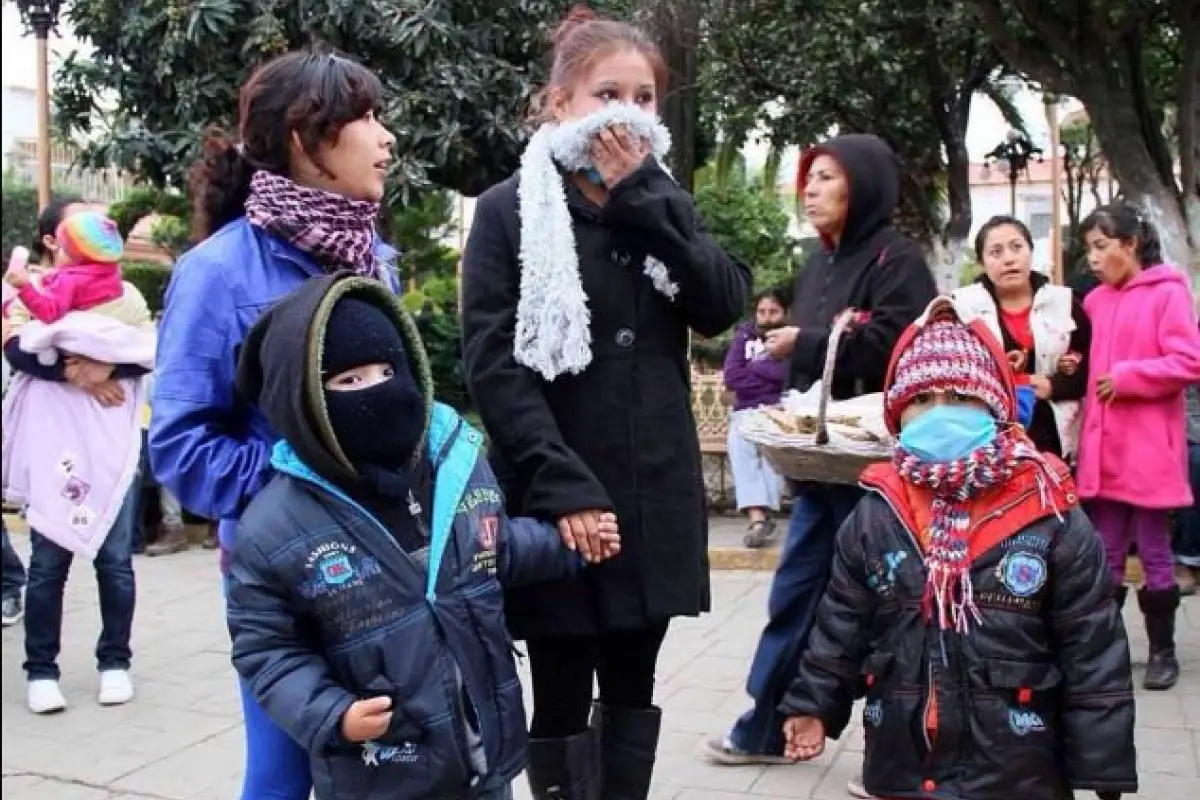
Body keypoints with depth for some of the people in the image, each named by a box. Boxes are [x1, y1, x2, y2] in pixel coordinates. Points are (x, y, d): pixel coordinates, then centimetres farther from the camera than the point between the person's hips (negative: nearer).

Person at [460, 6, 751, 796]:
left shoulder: (665, 203, 13)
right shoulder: (509, 211, -2)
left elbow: (725, 307, -3)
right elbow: (492, 361, -11)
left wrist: (640, 204, -10)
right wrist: (561, 483, -20)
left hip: (656, 493, 4)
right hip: (558, 495, -4)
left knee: (633, 686, 14)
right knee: (564, 697, 4)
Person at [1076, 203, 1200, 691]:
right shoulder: (1097, 301, 11)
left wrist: (1126, 378, -17)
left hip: (1149, 450, -5)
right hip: (1103, 448, 5)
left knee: (1153, 554, 6)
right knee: (1105, 557, 10)